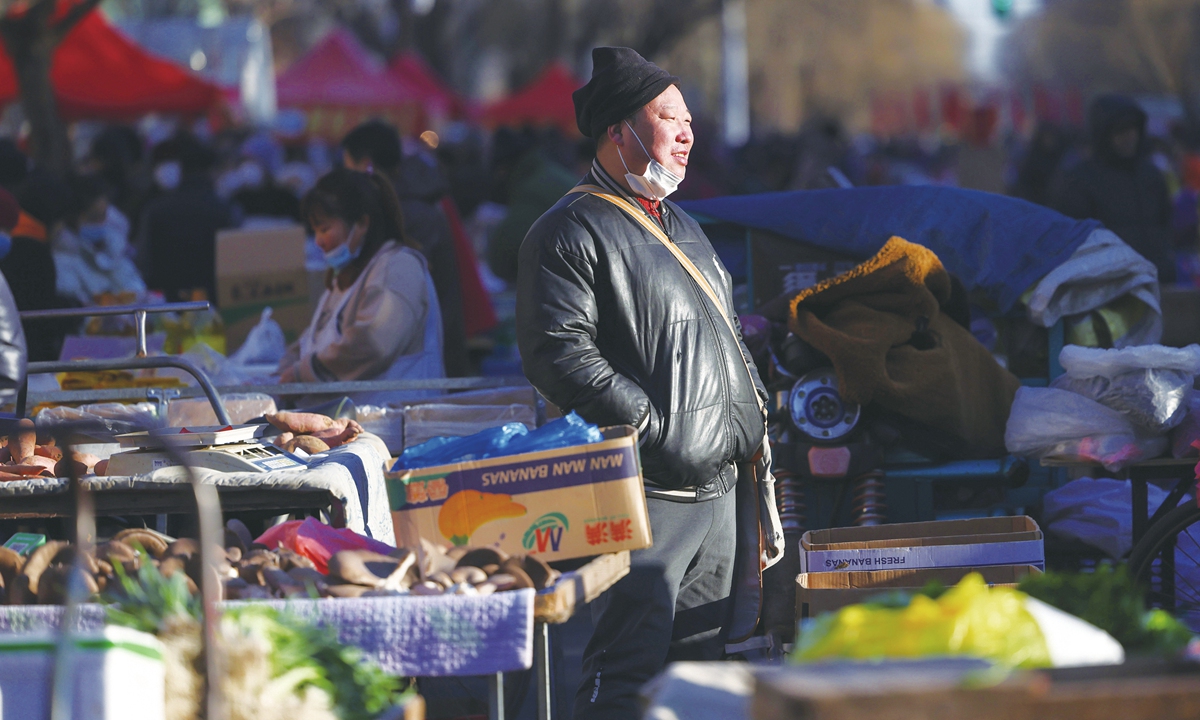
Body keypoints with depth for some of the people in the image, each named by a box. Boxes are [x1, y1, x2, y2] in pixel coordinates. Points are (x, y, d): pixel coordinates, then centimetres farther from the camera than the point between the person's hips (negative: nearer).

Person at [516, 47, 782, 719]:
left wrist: (751, 412, 16)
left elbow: (729, 339, 30)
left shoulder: (685, 229, 23)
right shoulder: (571, 231, -7)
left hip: (720, 486, 9)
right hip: (648, 493, -9)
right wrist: (653, 423, -19)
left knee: (702, 656, 11)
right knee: (631, 664, -12)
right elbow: (557, 350, -18)